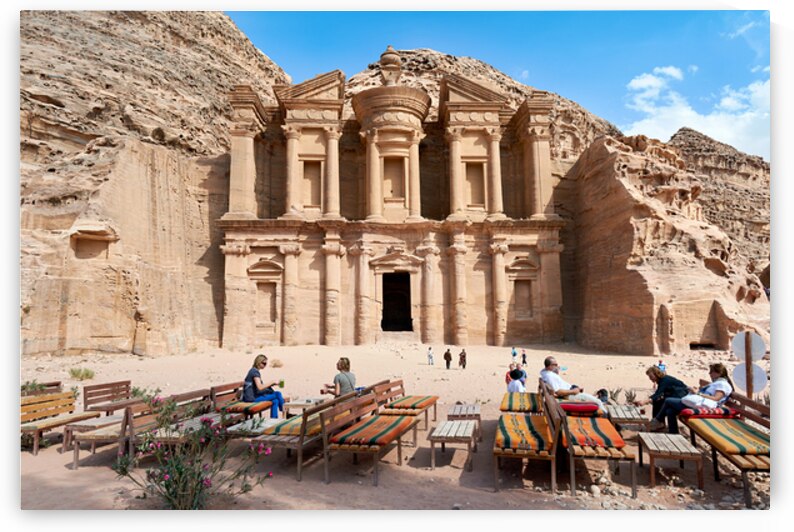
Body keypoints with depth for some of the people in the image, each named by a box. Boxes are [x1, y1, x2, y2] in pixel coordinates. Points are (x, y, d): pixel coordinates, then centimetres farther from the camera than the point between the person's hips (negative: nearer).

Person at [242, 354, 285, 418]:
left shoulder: (255, 371, 15)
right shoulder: (255, 372, -14)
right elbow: (260, 387, -24)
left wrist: (272, 384, 5)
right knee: (278, 394, -12)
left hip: (254, 396, 9)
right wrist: (273, 382, -16)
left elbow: (261, 386, 16)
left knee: (275, 401, -6)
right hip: (252, 398, -9)